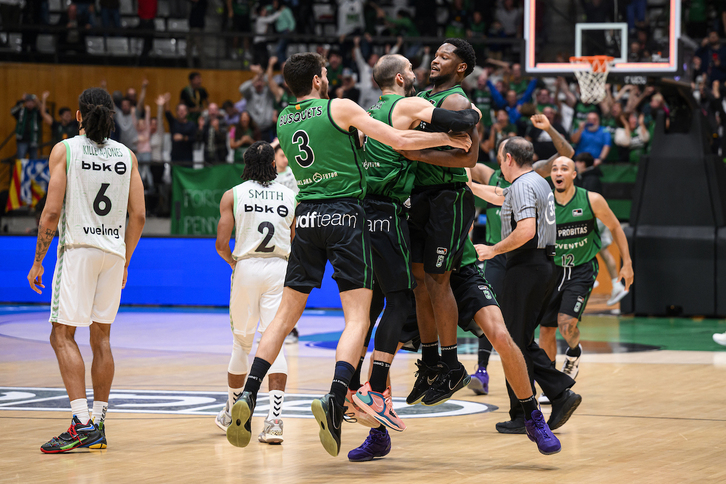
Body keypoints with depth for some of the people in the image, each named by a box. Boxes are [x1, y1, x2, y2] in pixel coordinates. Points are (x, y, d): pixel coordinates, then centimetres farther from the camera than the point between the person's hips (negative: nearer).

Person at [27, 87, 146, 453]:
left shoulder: (65, 150, -3)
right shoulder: (127, 155, 9)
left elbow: (52, 211, -7)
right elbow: (138, 215, 8)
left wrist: (38, 261, 0)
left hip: (78, 248, -5)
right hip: (114, 252, 5)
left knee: (62, 335, -3)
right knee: (101, 337, 12)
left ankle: (82, 423, -16)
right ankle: (98, 428, 13)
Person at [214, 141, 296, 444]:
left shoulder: (232, 196, 2)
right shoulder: (291, 196, 7)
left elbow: (221, 243, -2)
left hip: (246, 268, 0)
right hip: (280, 269, 0)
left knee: (242, 342, 15)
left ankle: (231, 413, 31)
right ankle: (274, 419, -17)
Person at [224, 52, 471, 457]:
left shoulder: (284, 120, 12)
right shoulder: (340, 109, -4)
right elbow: (399, 141, -5)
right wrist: (447, 138, 6)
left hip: (307, 217, 5)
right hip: (345, 214, -5)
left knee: (286, 315, 11)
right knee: (357, 318, -5)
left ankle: (248, 397, 1)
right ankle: (335, 401, -23)